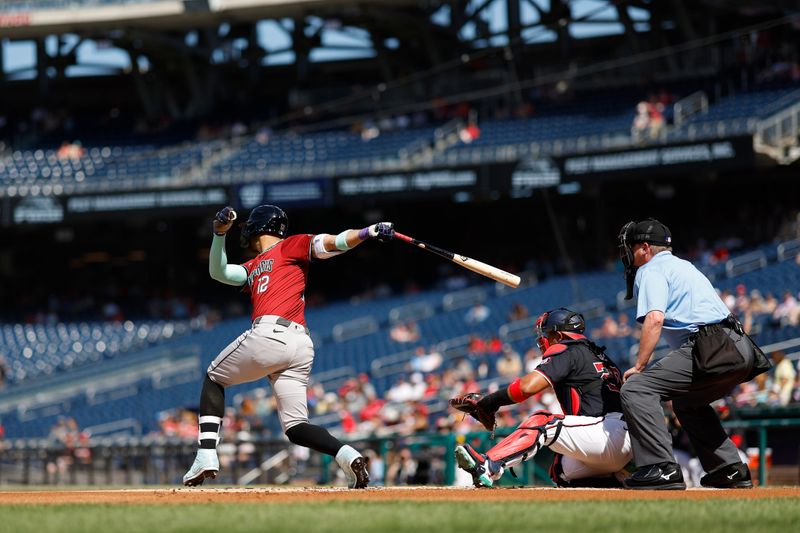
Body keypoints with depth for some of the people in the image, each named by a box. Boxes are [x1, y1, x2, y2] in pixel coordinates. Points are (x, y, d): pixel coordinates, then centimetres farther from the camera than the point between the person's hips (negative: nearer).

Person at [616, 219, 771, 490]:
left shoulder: (650, 271, 4)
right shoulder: (685, 266, 32)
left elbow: (655, 318, -13)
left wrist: (638, 366, -11)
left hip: (712, 350, -10)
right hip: (741, 349, 10)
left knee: (636, 388, -13)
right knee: (686, 401, 33)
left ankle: (661, 468, -24)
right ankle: (730, 469, 25)